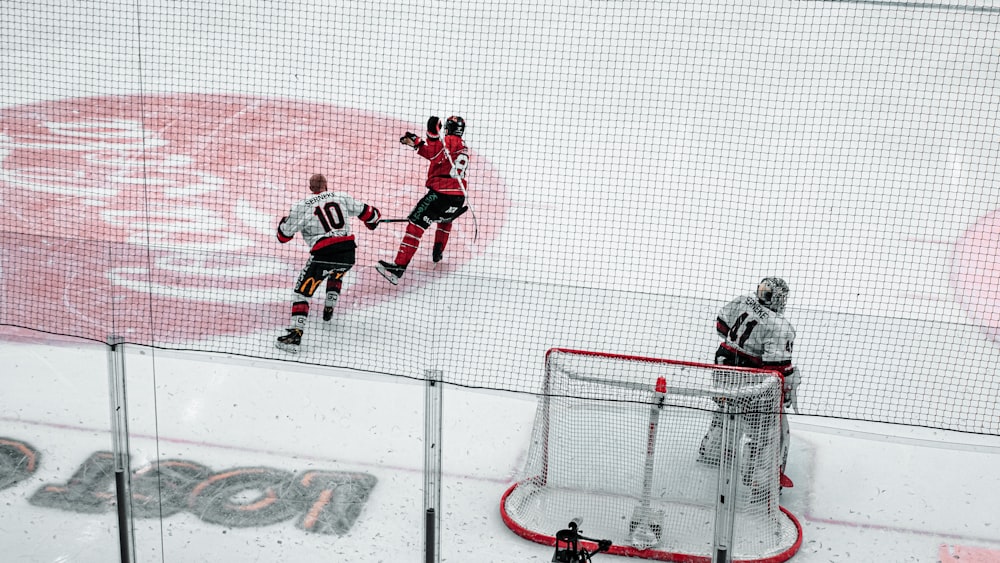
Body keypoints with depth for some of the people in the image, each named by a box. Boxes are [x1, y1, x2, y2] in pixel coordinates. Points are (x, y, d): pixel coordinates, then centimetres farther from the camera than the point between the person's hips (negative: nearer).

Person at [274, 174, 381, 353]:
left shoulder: (300, 207, 4)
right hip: (348, 252, 4)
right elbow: (367, 213, 18)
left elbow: (284, 236, 10)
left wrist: (284, 222, 33)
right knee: (336, 274, 38)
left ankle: (295, 334, -12)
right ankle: (328, 309, 40)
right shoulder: (341, 197, 12)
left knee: (302, 292, 2)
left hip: (323, 254, -4)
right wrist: (373, 219, 42)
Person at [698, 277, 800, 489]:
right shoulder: (779, 327, -22)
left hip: (725, 365, 8)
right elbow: (777, 365, -25)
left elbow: (722, 326, 13)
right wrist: (788, 391, -14)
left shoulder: (740, 303, -3)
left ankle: (709, 451, 49)